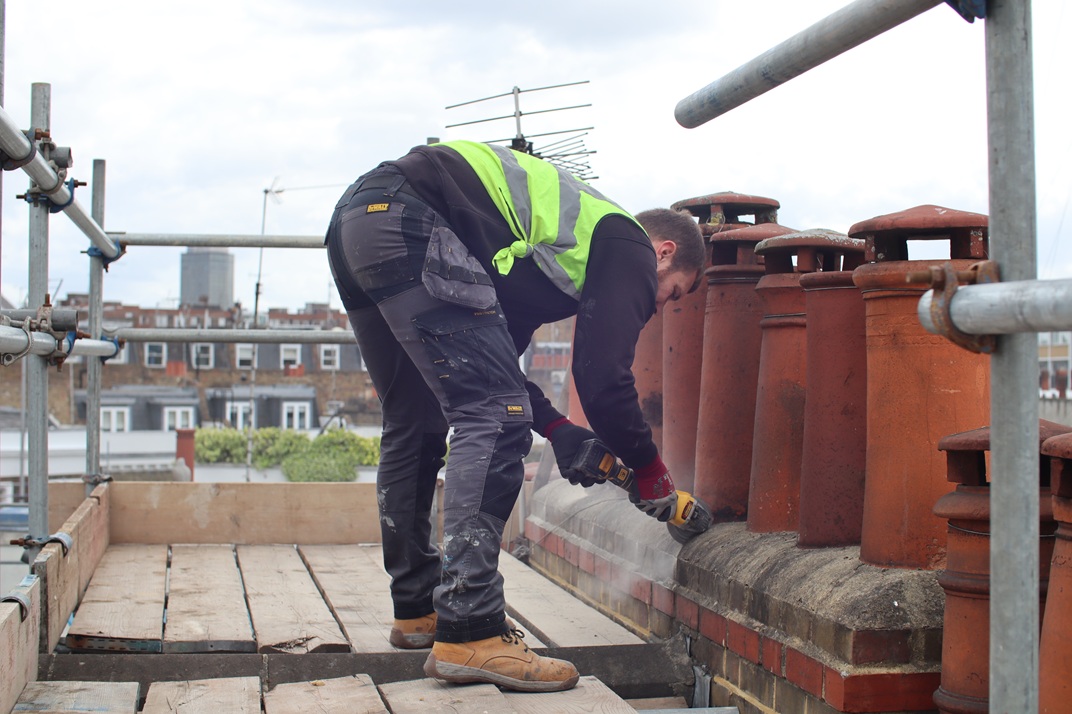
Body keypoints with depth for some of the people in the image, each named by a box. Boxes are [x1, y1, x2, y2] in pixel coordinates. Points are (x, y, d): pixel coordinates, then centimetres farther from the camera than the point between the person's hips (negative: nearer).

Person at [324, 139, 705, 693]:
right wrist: (652, 474, 10)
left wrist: (555, 429, 23)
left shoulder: (574, 238, 31)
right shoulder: (629, 245, 6)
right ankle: (469, 635, -16)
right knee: (496, 419, -11)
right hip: (408, 218, -10)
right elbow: (603, 377, -4)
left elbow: (484, 362, 30)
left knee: (414, 423, 19)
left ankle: (416, 609, 29)